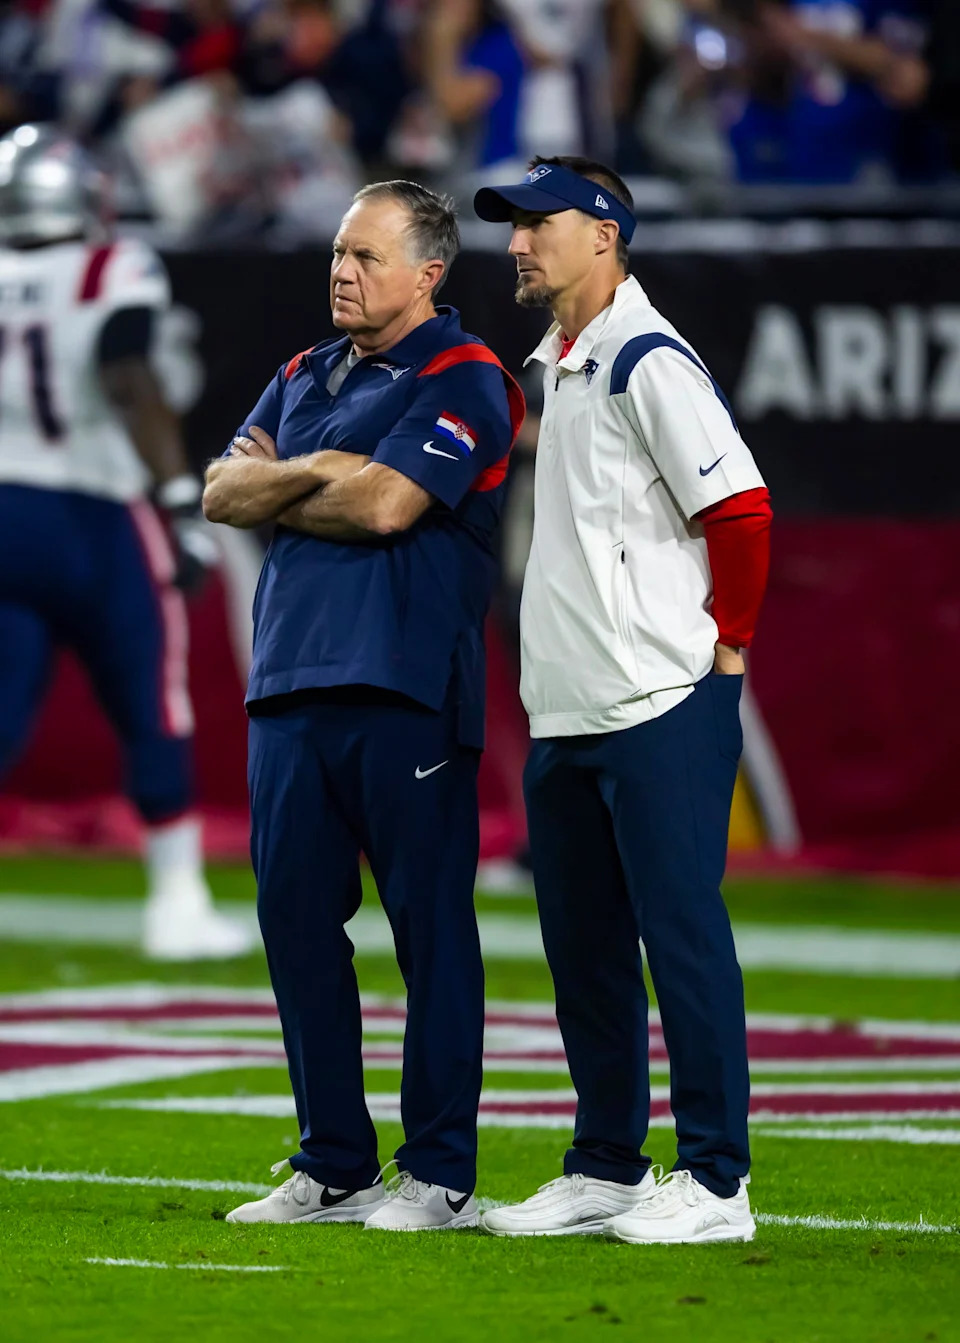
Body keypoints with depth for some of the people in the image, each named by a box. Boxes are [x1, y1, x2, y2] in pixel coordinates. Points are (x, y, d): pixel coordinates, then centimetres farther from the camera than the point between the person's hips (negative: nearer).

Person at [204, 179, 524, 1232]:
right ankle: (331, 1166, 16)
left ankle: (440, 1174, 0)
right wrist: (314, 473, -7)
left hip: (404, 688, -8)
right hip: (289, 682, 8)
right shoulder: (306, 375, 20)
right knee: (296, 922, 8)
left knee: (430, 927, -4)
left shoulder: (464, 381, -4)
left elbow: (386, 504, -16)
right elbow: (222, 492, 11)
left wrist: (278, 493, 0)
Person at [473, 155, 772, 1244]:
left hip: (661, 710, -9)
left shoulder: (649, 363, -12)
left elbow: (741, 508, -16)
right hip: (566, 710, 9)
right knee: (582, 948, 12)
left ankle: (714, 1181, -4)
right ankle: (606, 1169, 20)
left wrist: (727, 643, -9)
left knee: (682, 935, -7)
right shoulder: (553, 369, 17)